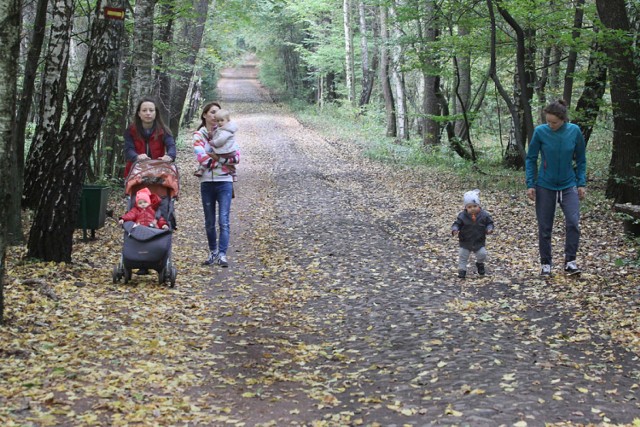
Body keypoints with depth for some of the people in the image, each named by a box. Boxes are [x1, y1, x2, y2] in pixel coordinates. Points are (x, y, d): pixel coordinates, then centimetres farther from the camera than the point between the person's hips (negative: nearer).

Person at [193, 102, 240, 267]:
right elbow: (201, 158, -12)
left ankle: (222, 254, -8)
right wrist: (225, 160, -10)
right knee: (209, 222, 9)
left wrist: (217, 157, -11)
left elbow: (237, 157, -2)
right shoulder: (198, 135, 4)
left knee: (223, 221, -8)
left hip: (224, 181, -1)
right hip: (206, 182, 1)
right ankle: (212, 252, 21)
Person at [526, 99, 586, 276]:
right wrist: (530, 184, -6)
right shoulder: (540, 132, -10)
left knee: (573, 222, -16)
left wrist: (581, 183, 0)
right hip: (545, 186, 0)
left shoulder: (575, 131, -7)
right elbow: (531, 159, -1)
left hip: (568, 185, 0)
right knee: (544, 228, 5)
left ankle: (570, 261, -1)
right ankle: (546, 264, 20)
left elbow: (581, 160, 5)